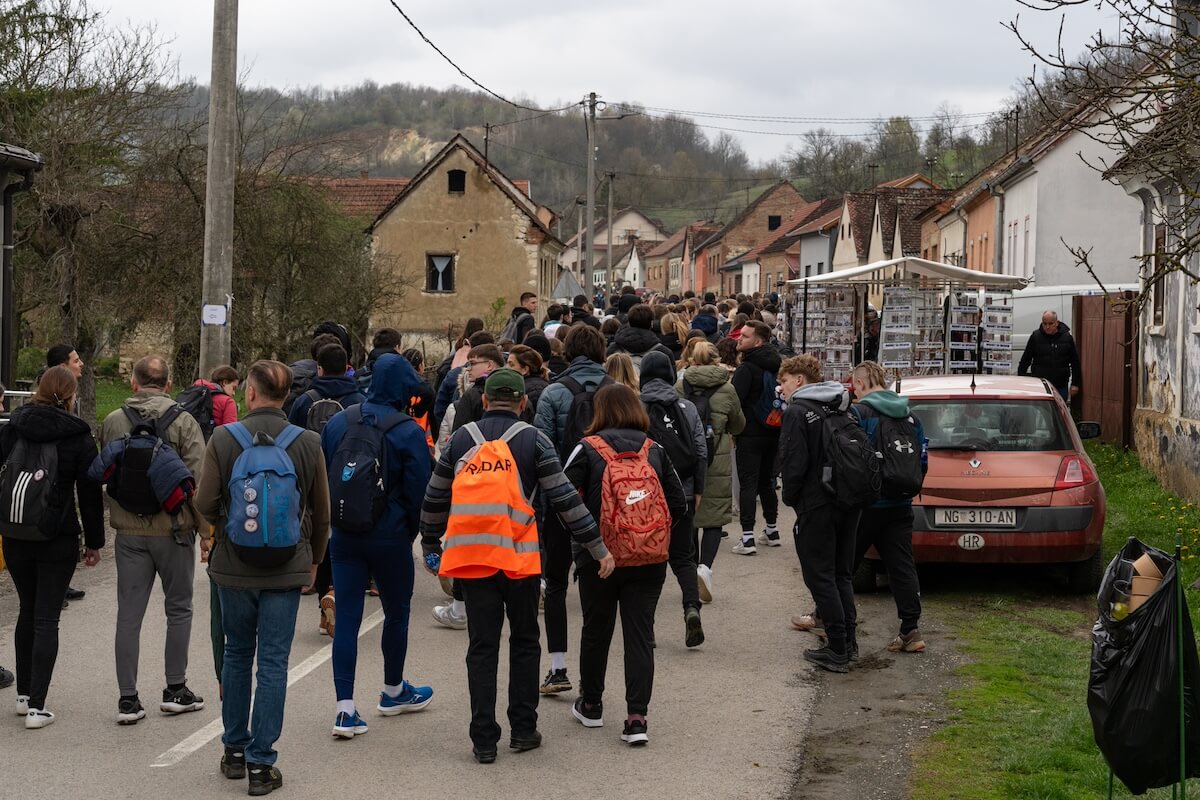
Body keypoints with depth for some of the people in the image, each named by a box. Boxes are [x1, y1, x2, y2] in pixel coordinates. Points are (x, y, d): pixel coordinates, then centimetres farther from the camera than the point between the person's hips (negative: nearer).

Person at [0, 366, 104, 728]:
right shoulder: (78, 436, -7)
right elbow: (89, 493, -4)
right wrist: (94, 542, 3)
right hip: (57, 538, -4)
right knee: (46, 619, 0)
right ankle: (37, 706, -4)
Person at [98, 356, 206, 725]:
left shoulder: (112, 422, 1)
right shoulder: (184, 422, -9)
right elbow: (197, 480, -13)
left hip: (129, 532, 2)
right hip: (173, 529, -2)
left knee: (129, 615, 6)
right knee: (179, 609, 13)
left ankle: (128, 699, 6)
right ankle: (175, 690, 16)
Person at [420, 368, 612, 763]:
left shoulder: (460, 439, 8)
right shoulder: (532, 439, 0)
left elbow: (434, 500, 13)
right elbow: (565, 499, -4)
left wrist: (430, 546, 27)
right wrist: (598, 547, 1)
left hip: (470, 558, 2)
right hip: (519, 557, -2)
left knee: (481, 647, 6)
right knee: (524, 642, 14)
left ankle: (484, 740, 5)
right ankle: (523, 730, 16)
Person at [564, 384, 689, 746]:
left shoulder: (588, 449, -7)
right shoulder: (654, 451, 2)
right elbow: (678, 504, 5)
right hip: (650, 561, 2)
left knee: (596, 631, 16)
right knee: (640, 635, 5)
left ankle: (591, 705, 30)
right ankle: (637, 717, -2)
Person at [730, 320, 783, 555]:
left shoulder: (747, 368, -16)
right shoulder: (775, 365, 9)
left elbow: (734, 400, -20)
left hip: (751, 433, -8)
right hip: (772, 432, 8)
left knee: (748, 483, -7)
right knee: (766, 481, 18)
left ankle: (747, 538, -12)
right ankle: (771, 531, 26)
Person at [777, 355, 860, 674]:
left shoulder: (798, 411, -12)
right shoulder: (843, 408, 11)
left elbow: (794, 463, -17)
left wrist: (790, 497, -1)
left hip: (816, 505, -7)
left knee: (820, 576, -1)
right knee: (841, 574, 17)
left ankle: (837, 650, -3)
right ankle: (849, 643, 20)